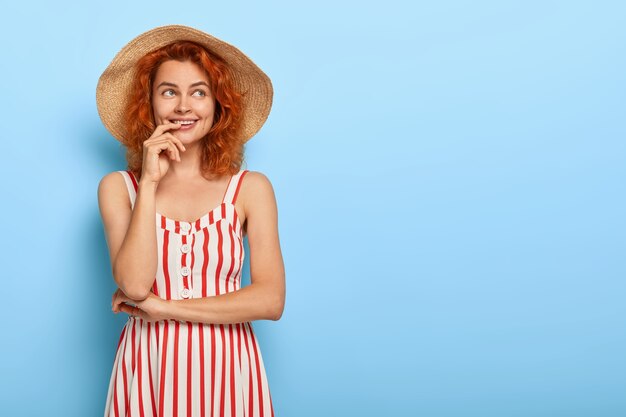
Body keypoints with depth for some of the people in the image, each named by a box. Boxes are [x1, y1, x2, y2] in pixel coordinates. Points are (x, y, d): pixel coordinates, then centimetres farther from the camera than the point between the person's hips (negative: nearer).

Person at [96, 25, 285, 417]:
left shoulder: (252, 188, -3)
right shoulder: (118, 187, -1)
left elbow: (270, 300, -11)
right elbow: (134, 285, -15)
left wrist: (164, 308, -11)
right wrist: (149, 183, -14)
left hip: (225, 367, 0)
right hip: (149, 366, 0)